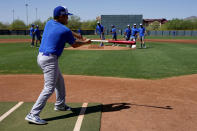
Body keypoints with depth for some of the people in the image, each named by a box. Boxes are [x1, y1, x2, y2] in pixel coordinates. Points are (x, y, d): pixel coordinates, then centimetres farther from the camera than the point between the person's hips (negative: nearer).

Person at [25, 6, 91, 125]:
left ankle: (60, 105, 39)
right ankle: (33, 115, -12)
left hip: (41, 57, 10)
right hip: (50, 60, -10)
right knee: (49, 88, -9)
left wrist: (79, 36, 34)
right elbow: (74, 45, 4)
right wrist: (85, 42, 22)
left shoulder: (49, 23, 11)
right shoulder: (65, 30, -12)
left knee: (59, 81, 24)